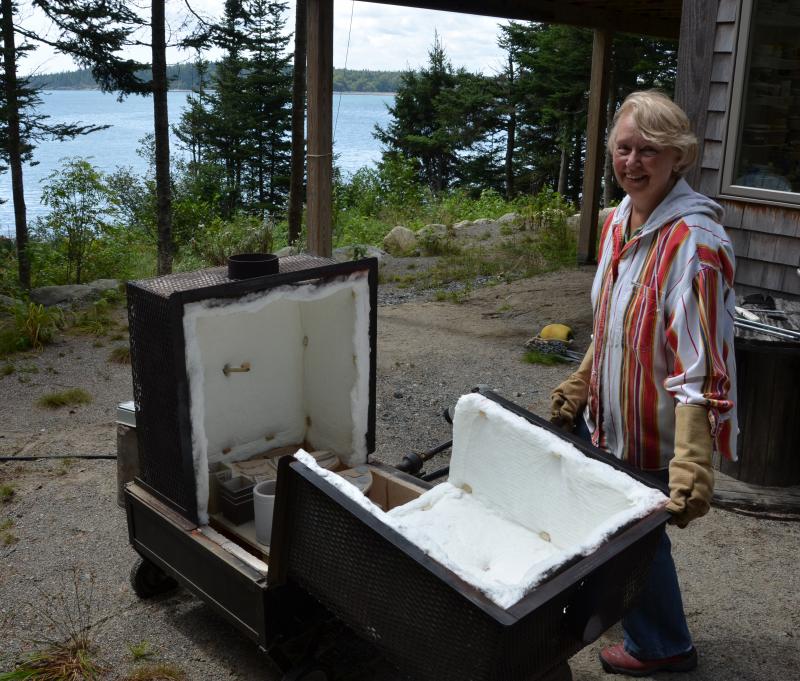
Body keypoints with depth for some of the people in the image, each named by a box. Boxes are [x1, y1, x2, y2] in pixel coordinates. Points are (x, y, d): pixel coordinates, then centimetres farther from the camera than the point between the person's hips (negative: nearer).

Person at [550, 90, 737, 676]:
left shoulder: (695, 242, -24)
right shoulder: (617, 222, 2)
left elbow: (701, 367, -28)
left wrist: (692, 468, -33)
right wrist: (578, 390, 16)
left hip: (657, 432, -8)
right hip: (607, 419, 8)